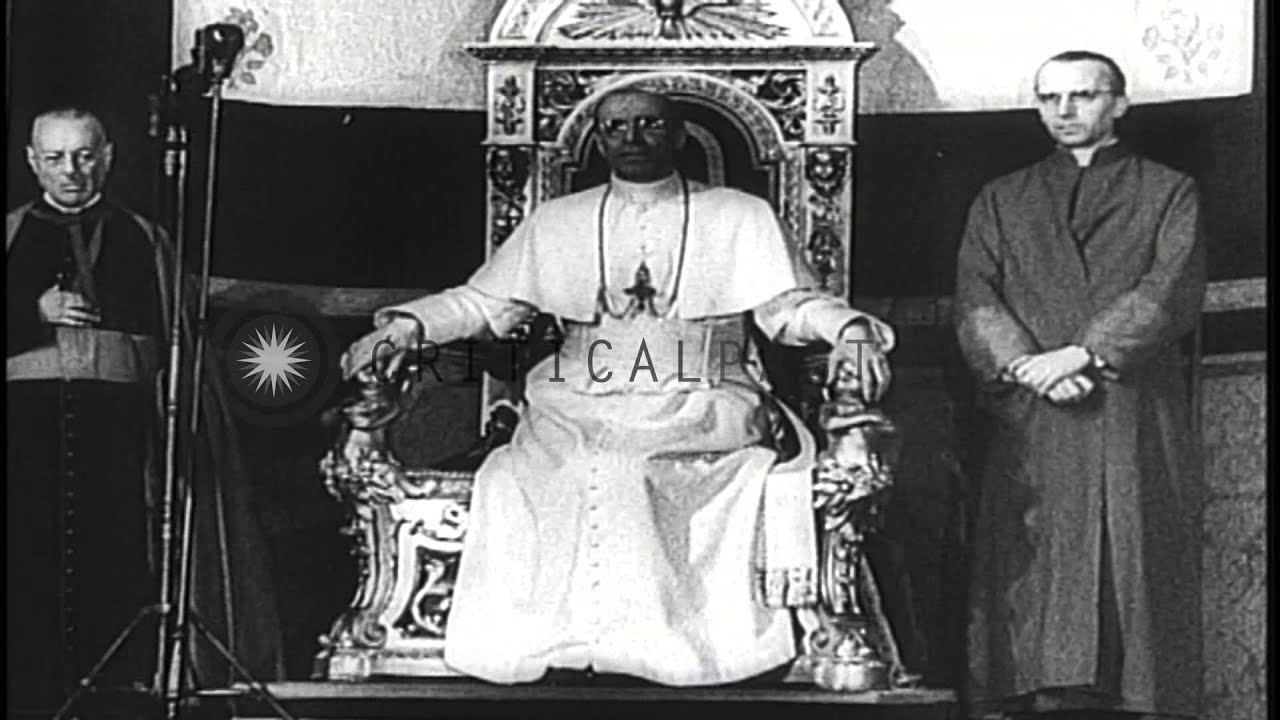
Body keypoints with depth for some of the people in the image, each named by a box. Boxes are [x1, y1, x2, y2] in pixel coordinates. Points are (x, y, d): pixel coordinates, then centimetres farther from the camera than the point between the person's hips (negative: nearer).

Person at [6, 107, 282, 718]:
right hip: (30, 420, 0)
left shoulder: (141, 240, 16)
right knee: (30, 562, -6)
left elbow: (172, 338, 8)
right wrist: (36, 313, -8)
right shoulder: (14, 236, 16)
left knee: (115, 555, -6)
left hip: (117, 420, 0)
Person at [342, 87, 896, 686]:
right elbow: (483, 303, 18)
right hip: (578, 410, 2)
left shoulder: (741, 218, 14)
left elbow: (790, 306, 8)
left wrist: (848, 329, -13)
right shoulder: (556, 223, 19)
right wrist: (407, 324, 1)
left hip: (700, 417, -2)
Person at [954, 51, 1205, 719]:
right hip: (1029, 425, 1)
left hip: (1134, 419, -1)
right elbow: (974, 299, 7)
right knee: (1033, 573, -9)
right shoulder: (1001, 201, 21)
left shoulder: (1169, 193, 14)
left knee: (1127, 561, -8)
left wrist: (1083, 353, -14)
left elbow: (1171, 290, -1)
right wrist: (1027, 365, -12)